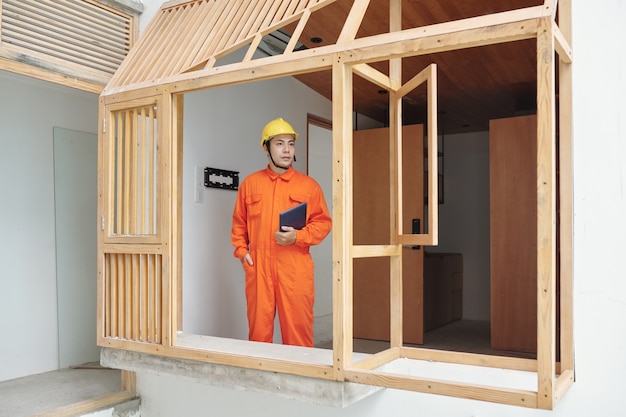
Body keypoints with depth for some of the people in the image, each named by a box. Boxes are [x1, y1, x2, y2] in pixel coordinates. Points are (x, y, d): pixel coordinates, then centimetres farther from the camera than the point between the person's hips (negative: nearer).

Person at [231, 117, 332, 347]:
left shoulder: (308, 185, 6)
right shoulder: (250, 183, 11)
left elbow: (322, 222, 4)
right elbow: (239, 223, 16)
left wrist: (297, 237, -11)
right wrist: (241, 251, 3)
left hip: (296, 270, -1)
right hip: (258, 268, 2)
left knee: (298, 330, 1)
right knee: (258, 330, 7)